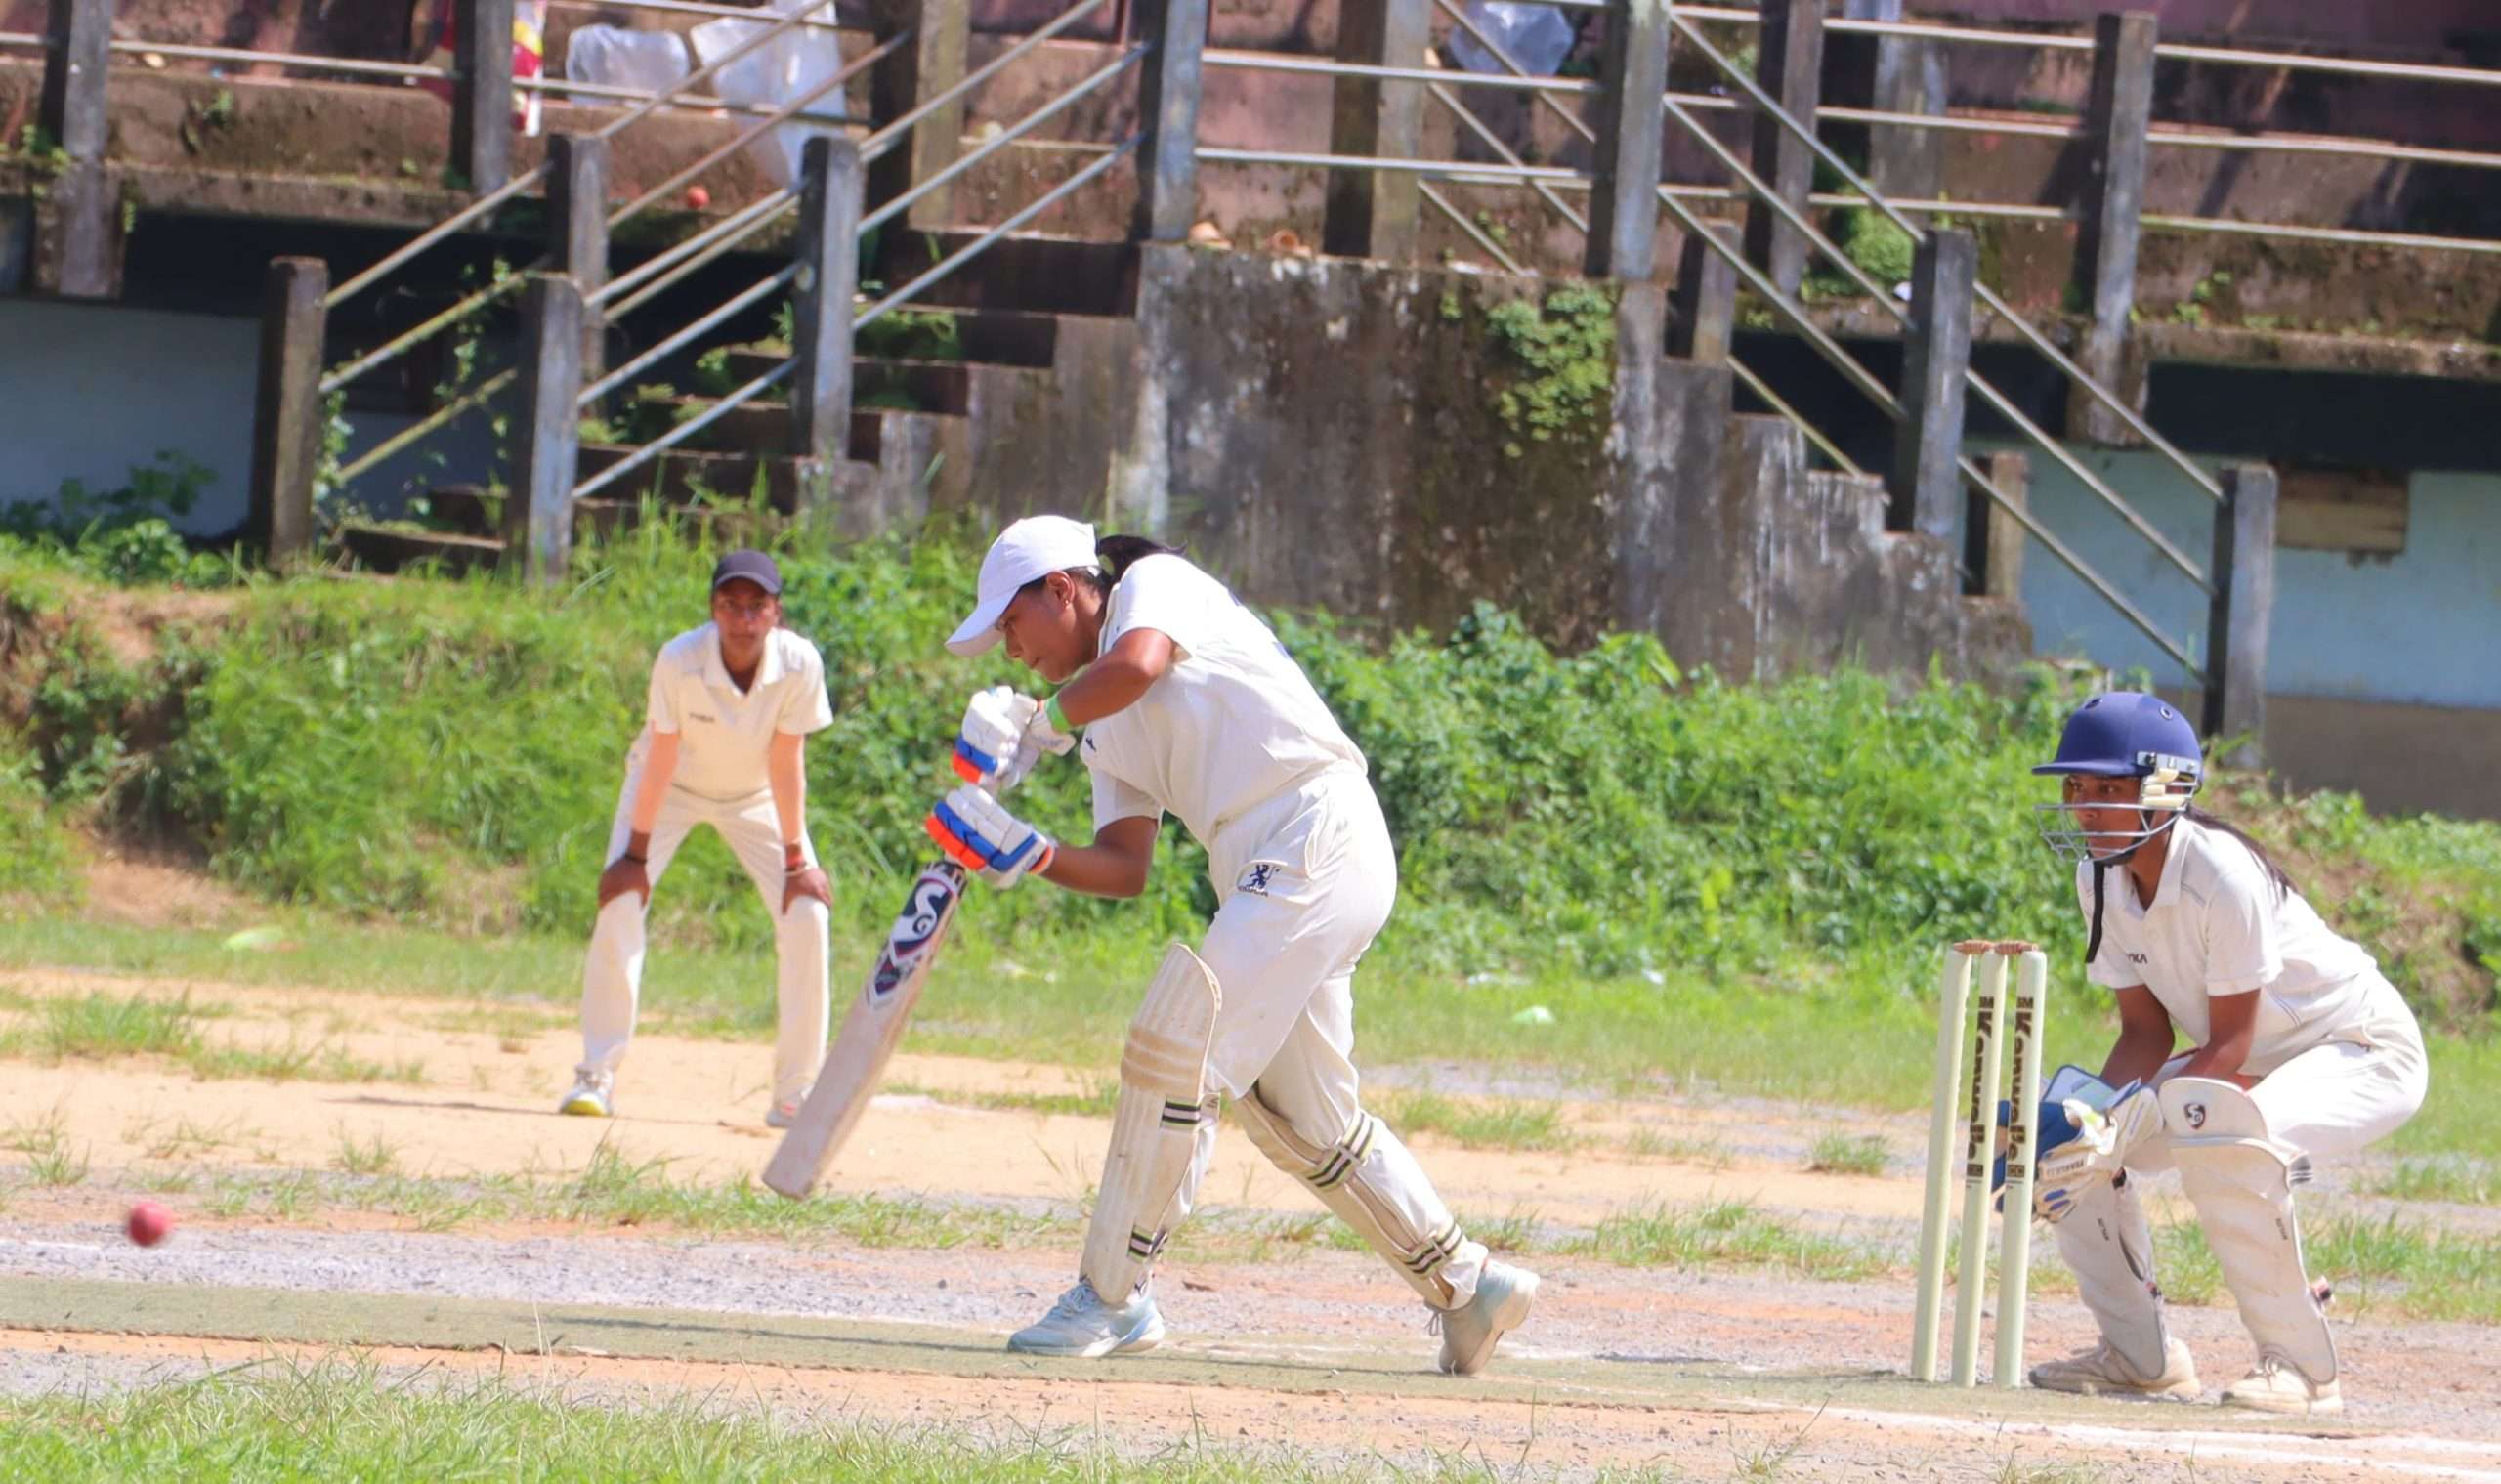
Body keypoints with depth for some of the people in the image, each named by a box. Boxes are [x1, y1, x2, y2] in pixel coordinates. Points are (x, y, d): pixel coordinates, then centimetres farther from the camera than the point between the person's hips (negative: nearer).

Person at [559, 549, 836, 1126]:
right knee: (620, 902, -17)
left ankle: (795, 1090, -2)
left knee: (808, 915, -11)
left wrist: (796, 859, -18)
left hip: (756, 796, 1)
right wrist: (636, 852, -20)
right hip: (672, 788, -1)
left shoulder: (799, 664, -30)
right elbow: (661, 759, -25)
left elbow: (786, 763, -22)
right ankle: (596, 1076, -10)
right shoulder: (679, 661, -33)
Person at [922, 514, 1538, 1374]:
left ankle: (1112, 1297, -10)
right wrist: (1024, 856, 2)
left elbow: (1135, 666, -23)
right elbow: (1124, 871, 17)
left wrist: (1042, 724, -8)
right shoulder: (1107, 727, 23)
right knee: (1302, 1117, 14)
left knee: (1175, 1046, -13)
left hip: (1322, 839, -10)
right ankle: (1466, 1286, 24)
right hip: (1262, 877, 10)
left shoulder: (1154, 585, 1)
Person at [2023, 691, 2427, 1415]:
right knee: (2071, 1135, -5)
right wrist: (2098, 1114, -24)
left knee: (2221, 1136, -37)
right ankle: (2138, 1356, 8)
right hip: (2253, 1066, 8)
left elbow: (2228, 1044, -27)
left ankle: (2301, 1367, -24)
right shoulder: (2100, 877, -8)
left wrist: (2127, 1122, -38)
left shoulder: (2220, 874, -31)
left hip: (2365, 1049, -8)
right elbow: (2146, 1032, -4)